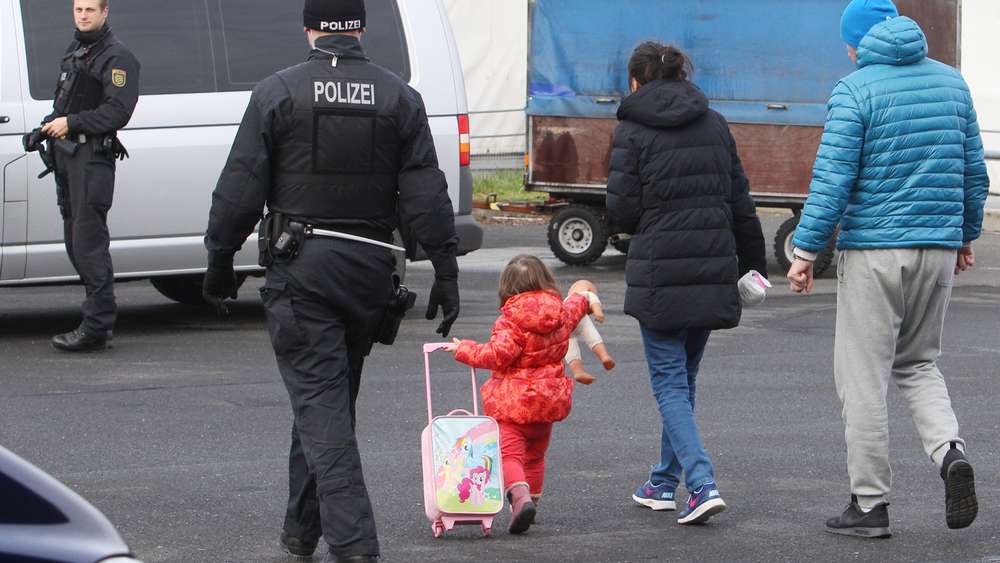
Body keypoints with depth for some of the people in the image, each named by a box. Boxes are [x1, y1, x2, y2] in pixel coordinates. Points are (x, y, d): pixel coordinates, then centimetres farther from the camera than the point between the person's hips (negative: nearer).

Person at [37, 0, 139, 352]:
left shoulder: (116, 57, -9)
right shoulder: (74, 51, 21)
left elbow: (118, 110, -18)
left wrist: (72, 123, -19)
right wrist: (52, 124, 9)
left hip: (93, 157, -10)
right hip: (68, 155, 10)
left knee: (89, 243, -12)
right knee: (75, 241, 11)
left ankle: (96, 327, -13)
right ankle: (101, 315, 16)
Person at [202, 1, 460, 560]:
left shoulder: (278, 93, -4)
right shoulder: (399, 97, 3)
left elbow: (240, 189, -5)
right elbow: (427, 195, 0)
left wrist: (220, 259, 5)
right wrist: (446, 273, 3)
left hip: (300, 263, -4)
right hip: (370, 267, 4)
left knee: (320, 405, -5)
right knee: (333, 402, 18)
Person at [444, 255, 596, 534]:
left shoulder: (510, 321, -17)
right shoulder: (561, 313, 4)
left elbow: (497, 355, -25)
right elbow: (574, 307, 27)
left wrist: (464, 349, -12)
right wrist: (583, 298, 50)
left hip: (512, 402, -7)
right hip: (548, 399, 7)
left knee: (510, 453, -10)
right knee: (535, 455, 21)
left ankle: (520, 495, -32)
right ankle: (532, 499, 27)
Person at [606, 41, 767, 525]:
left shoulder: (633, 130, -5)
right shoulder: (714, 125, 9)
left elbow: (622, 211, -8)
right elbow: (741, 203, 10)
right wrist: (753, 264, 18)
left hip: (660, 272, -5)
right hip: (714, 268, 5)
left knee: (669, 381, -1)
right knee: (683, 377, 18)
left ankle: (702, 484, -16)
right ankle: (665, 482, 27)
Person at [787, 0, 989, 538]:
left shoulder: (855, 90, -8)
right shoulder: (951, 82, 8)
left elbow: (833, 178, -13)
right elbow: (974, 172, 13)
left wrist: (806, 250, -9)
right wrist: (966, 236, 25)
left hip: (873, 250, -5)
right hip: (938, 247, 5)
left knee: (863, 377, 3)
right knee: (917, 363, 20)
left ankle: (869, 504, 5)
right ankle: (950, 450, -6)